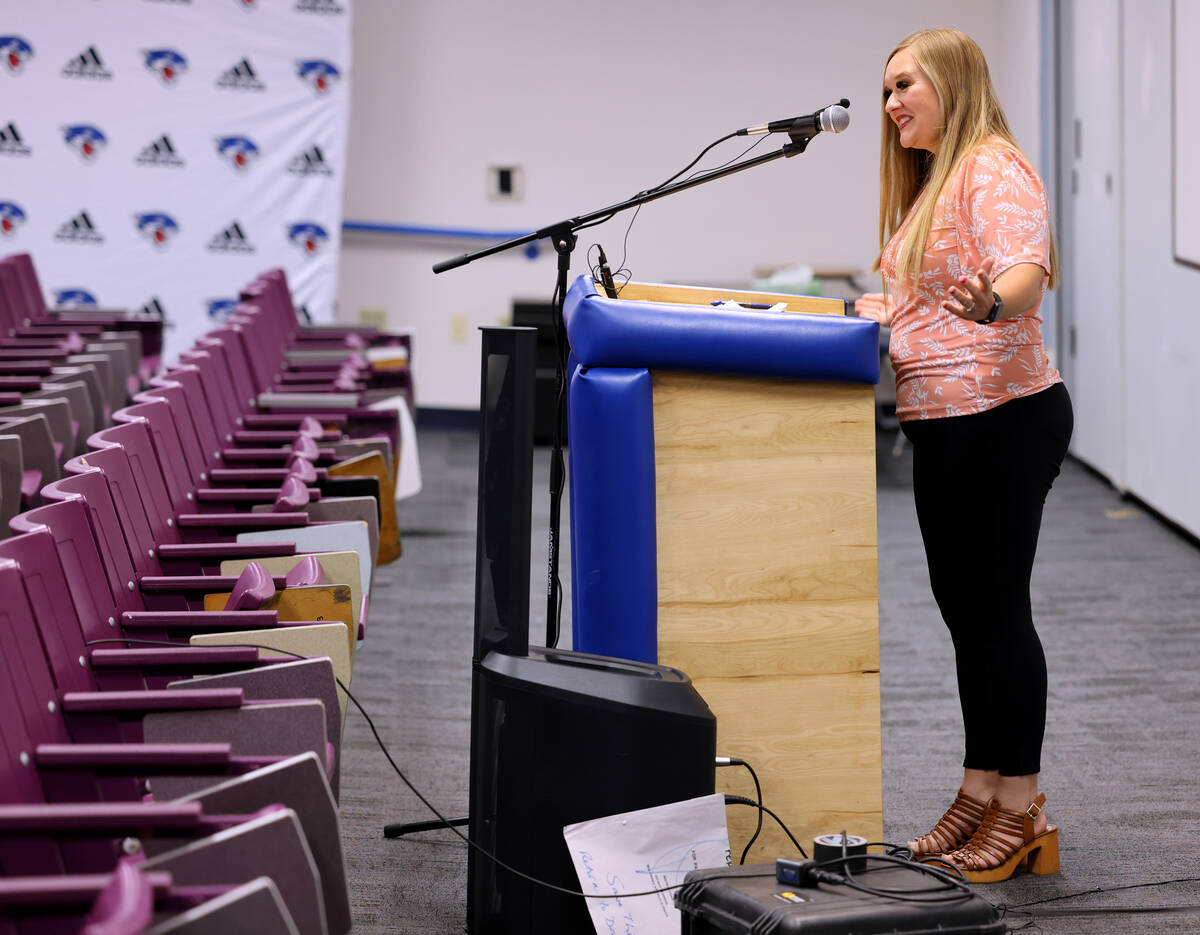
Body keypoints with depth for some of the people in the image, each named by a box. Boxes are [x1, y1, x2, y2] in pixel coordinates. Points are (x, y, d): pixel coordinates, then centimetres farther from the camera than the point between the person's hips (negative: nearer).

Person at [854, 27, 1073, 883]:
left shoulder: (996, 170, -12)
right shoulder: (928, 188, 20)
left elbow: (1028, 268, -29)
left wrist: (992, 302, -48)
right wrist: (866, 308, 15)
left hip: (1003, 418, -10)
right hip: (945, 426, 10)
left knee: (998, 605, -6)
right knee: (963, 606, 13)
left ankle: (1022, 807, 1)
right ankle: (981, 789, 21)